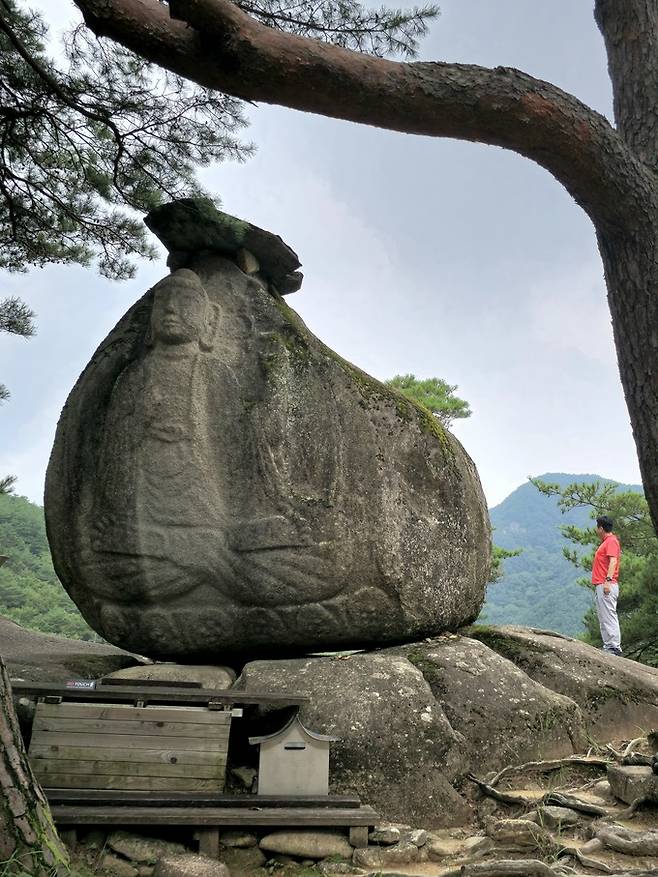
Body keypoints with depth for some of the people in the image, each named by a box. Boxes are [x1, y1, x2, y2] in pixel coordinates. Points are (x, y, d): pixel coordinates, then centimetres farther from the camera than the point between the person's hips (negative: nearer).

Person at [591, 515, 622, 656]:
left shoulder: (611, 541, -8)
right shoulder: (605, 542, 22)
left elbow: (613, 561, -20)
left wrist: (608, 580, -28)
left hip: (607, 586, -10)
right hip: (600, 586, 10)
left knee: (609, 615, -11)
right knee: (603, 617, 11)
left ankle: (614, 646, -10)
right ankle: (608, 645, 14)